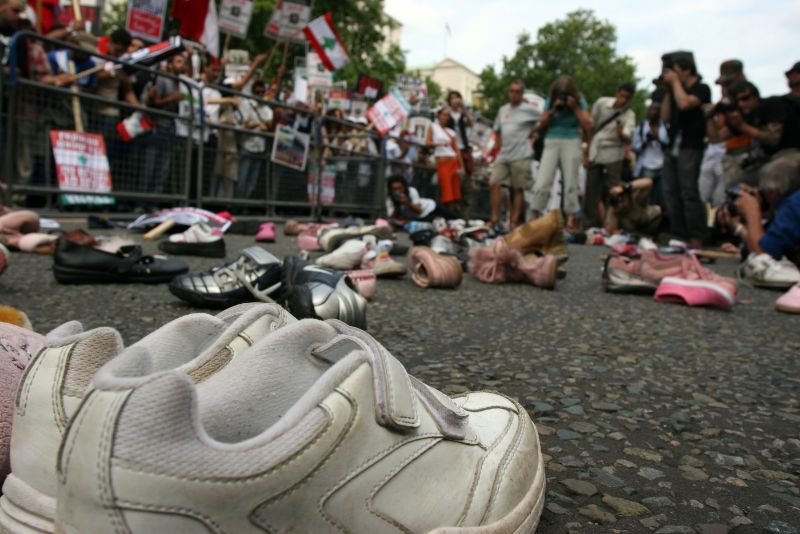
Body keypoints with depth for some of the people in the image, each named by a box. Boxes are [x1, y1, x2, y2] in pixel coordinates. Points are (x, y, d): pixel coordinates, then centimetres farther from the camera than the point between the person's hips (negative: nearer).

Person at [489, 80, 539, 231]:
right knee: (494, 184, -7)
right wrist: (498, 146, 14)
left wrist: (531, 133, -2)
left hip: (521, 156, -5)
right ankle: (494, 219, -2)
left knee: (517, 189, 1)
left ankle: (514, 222, 6)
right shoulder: (502, 110, 16)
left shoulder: (529, 110, -1)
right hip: (502, 155, 5)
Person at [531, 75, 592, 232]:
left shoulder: (580, 103, 3)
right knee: (542, 183, -8)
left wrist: (575, 108, -11)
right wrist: (552, 110, -9)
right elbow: (541, 127, 3)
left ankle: (571, 221, 7)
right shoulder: (550, 102, 6)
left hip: (571, 143, -1)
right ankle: (535, 219, -3)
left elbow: (588, 127, -4)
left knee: (570, 184, 0)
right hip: (551, 143, 1)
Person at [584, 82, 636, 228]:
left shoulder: (629, 115, -14)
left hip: (613, 154, -3)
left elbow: (627, 138, -30)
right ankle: (590, 222, 18)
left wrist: (621, 134, -53)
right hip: (594, 151, 3)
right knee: (591, 189, 7)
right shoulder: (601, 103, -6)